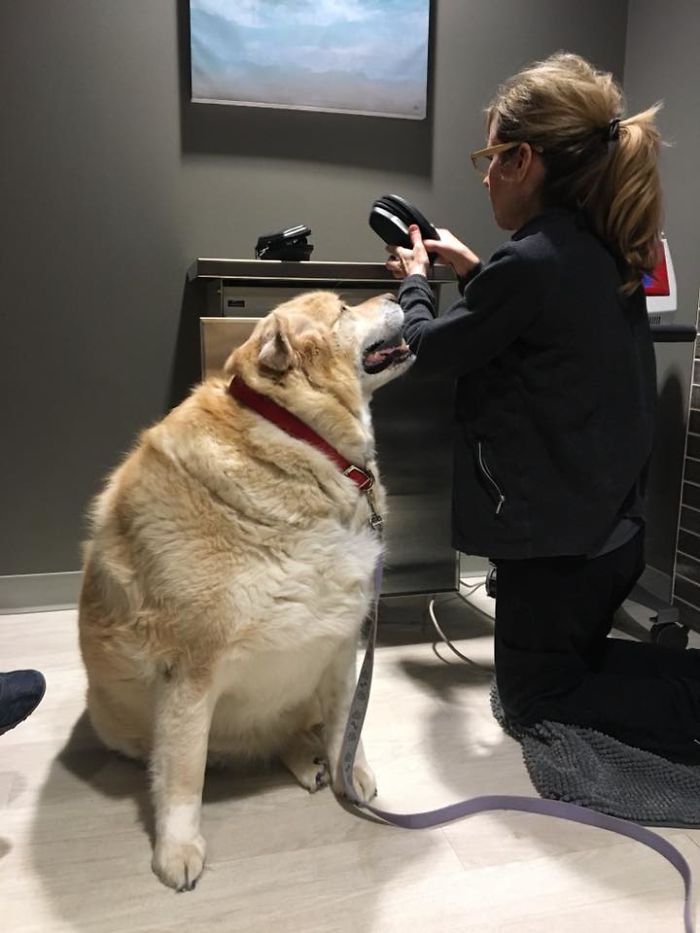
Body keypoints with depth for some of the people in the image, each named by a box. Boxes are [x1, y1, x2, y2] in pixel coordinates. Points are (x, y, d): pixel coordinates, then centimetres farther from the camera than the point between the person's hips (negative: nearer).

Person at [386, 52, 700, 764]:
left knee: (534, 693, 14)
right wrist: (473, 270, 19)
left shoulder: (530, 260, -24)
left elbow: (432, 349, -8)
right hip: (612, 521, 9)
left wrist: (413, 279, 11)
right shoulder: (606, 249, 3)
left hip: (554, 533, -9)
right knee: (568, 663, 29)